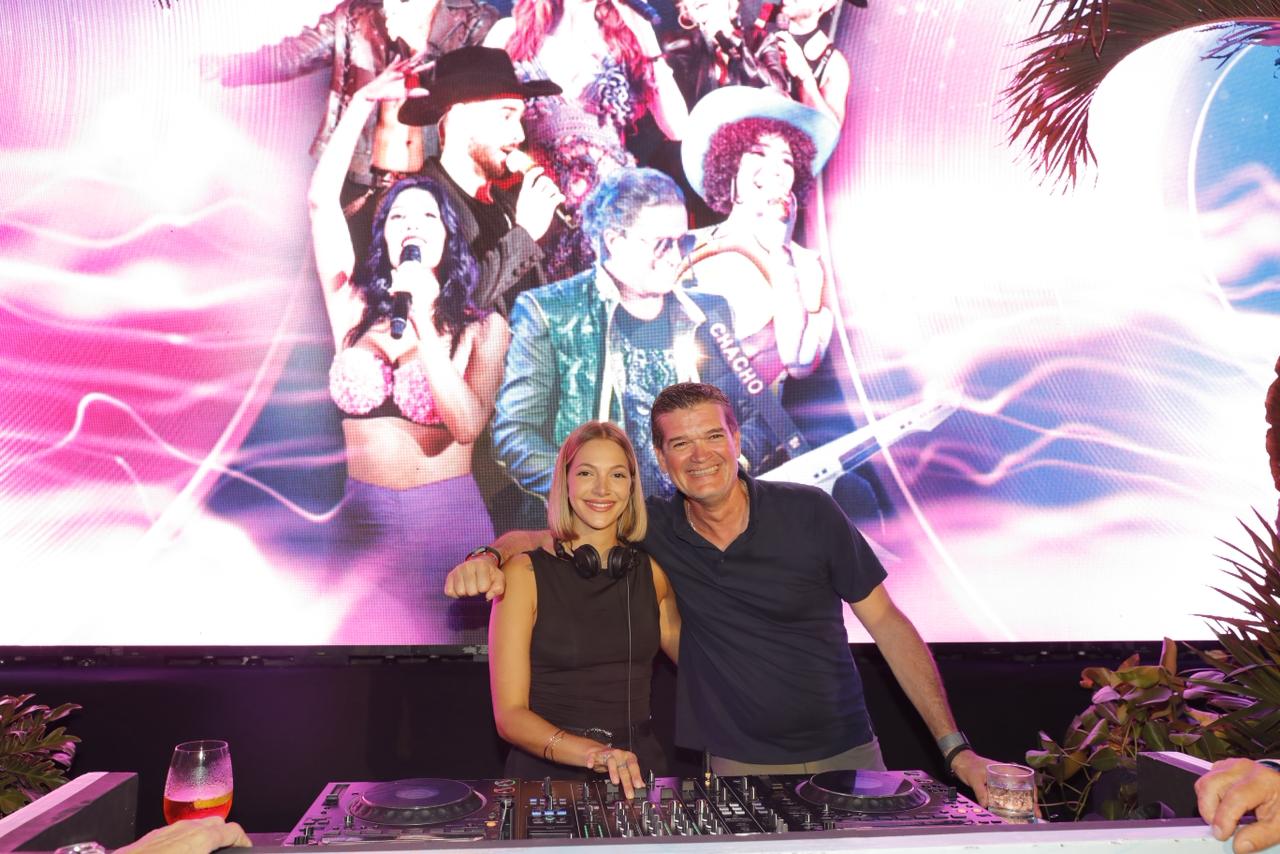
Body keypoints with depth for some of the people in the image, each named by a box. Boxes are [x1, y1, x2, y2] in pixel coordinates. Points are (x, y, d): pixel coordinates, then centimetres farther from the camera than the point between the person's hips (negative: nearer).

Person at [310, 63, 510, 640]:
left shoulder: (482, 327, -3)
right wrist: (363, 102, -3)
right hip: (364, 517, 2)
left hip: (450, 517, -1)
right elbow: (320, 200, -3)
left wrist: (424, 324, -22)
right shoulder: (355, 307, 3)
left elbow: (468, 427, -18)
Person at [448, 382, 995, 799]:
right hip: (744, 770, 1)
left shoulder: (808, 513, -10)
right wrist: (489, 556, -23)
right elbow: (539, 537, 2)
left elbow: (888, 626, -6)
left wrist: (954, 747, -12)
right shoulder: (655, 530, -6)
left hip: (847, 754, 0)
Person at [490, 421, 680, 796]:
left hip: (636, 775, 3)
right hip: (547, 775, -3)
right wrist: (594, 753, -21)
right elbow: (509, 715, -7)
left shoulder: (652, 572, 9)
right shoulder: (526, 572, -2)